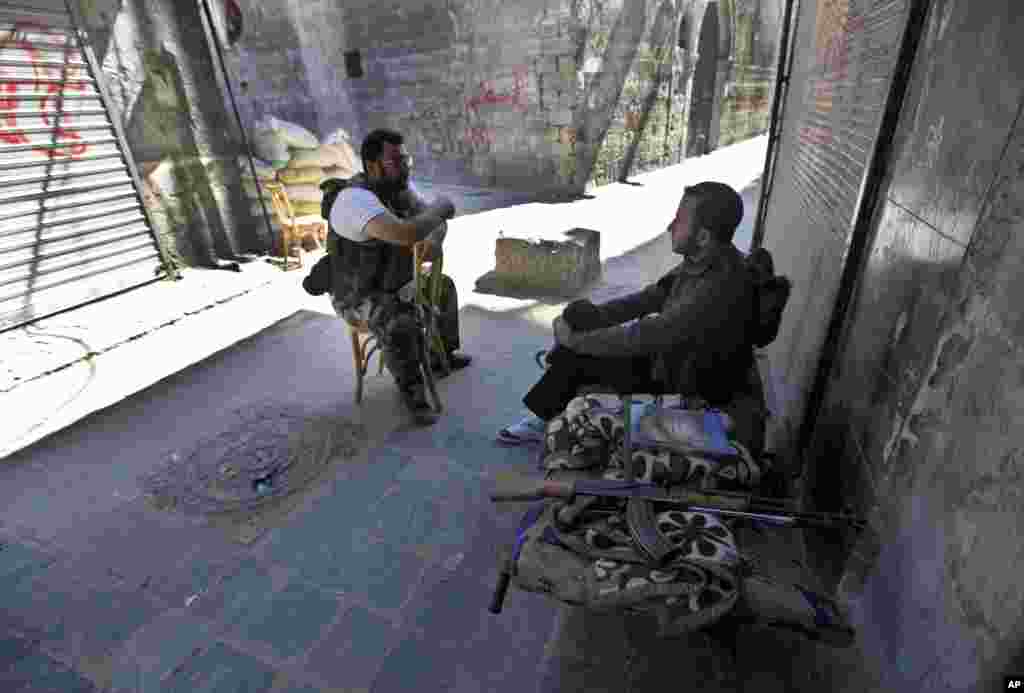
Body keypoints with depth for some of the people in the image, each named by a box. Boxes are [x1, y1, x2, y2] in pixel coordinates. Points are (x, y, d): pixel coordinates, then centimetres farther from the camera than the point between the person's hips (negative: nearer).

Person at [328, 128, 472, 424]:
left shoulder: (400, 186, -5)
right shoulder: (357, 199, -33)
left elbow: (437, 222, 0)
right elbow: (406, 234, -48)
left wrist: (435, 241, -25)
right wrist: (439, 206, -30)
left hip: (390, 283, 9)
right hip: (358, 297, -9)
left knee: (444, 287, 16)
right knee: (400, 326, -35)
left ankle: (442, 354, 31)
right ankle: (411, 388, -8)